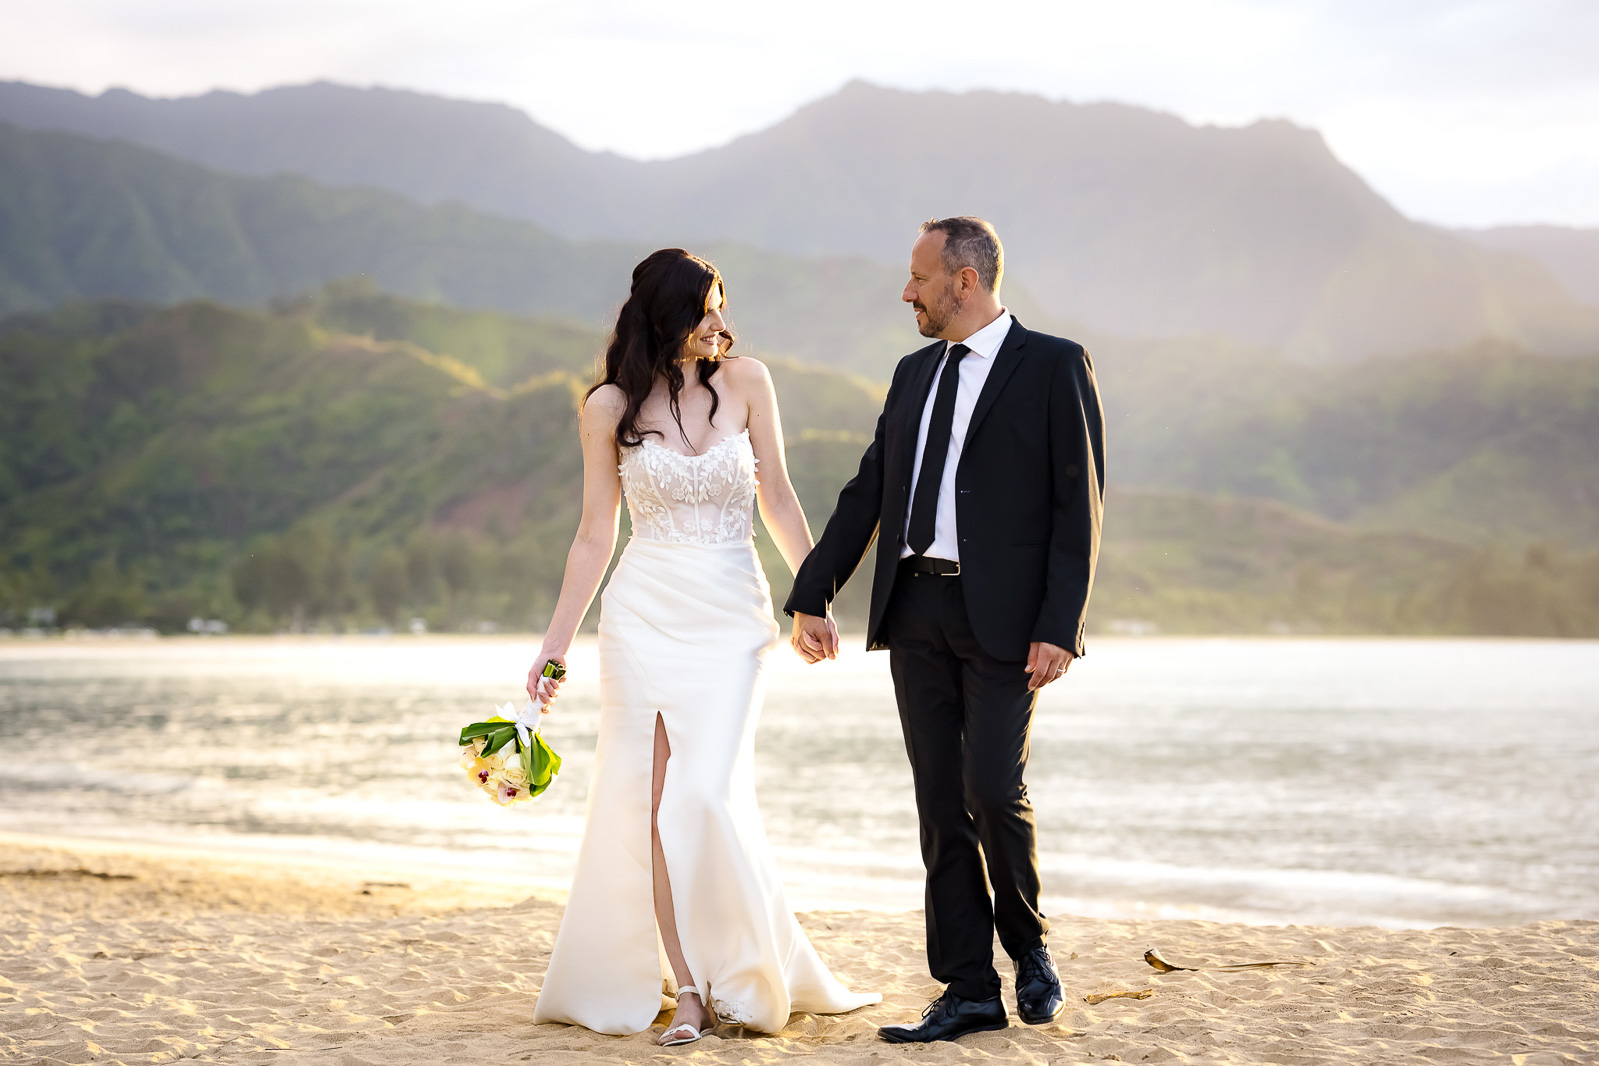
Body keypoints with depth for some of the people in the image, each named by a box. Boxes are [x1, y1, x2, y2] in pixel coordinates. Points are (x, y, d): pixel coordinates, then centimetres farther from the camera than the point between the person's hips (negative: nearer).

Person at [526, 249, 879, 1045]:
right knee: (653, 801, -2)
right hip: (645, 613, 1)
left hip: (732, 616, 0)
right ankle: (691, 987, 5)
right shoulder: (609, 408, 2)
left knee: (709, 795, -11)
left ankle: (746, 973, 5)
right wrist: (555, 645, 4)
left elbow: (776, 497, 7)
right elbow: (595, 534, 6)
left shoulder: (744, 383, 2)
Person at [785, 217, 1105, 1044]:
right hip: (916, 610, 6)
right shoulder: (915, 374, 17)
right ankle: (969, 991, 10)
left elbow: (1079, 503, -7)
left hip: (1003, 615, -6)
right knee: (941, 805, 4)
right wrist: (811, 596, 12)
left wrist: (1058, 626, -15)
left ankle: (1029, 946, 13)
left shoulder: (1053, 365, -2)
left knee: (993, 788, -13)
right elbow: (868, 492, 18)